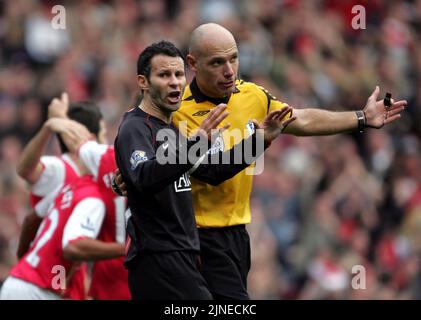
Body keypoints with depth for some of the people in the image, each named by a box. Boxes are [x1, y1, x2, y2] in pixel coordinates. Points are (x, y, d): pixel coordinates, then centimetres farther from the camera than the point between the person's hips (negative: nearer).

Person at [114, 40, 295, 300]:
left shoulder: (171, 129, 19)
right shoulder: (135, 128, -11)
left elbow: (212, 172, 26)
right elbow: (145, 179, -31)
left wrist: (259, 141, 16)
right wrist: (196, 143, -44)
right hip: (158, 257, -10)